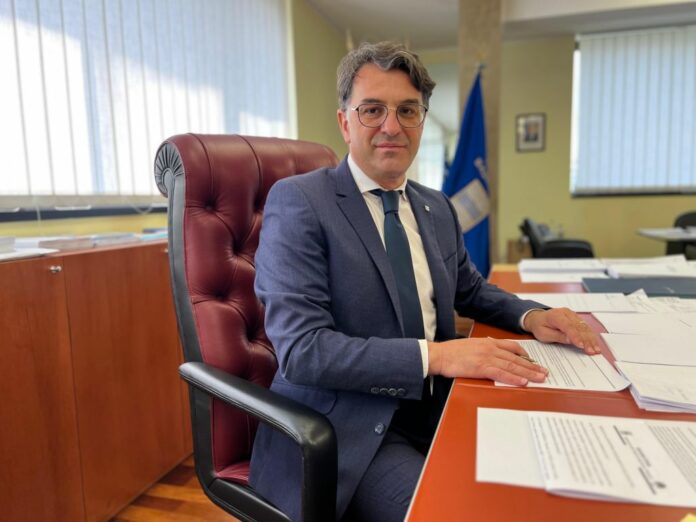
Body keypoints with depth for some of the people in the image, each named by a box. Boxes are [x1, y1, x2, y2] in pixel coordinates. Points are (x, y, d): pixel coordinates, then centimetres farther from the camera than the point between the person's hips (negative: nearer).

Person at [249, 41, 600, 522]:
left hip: (437, 406, 7)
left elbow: (470, 291, 22)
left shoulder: (437, 208, 9)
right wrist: (436, 355, -26)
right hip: (350, 426, -6)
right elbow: (302, 347, -20)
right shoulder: (298, 202, -12)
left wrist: (531, 316, 2)